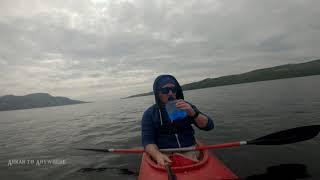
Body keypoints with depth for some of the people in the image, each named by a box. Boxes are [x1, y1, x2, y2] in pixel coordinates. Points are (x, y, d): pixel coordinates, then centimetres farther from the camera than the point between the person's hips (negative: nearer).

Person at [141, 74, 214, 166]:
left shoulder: (187, 107, 5)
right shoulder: (149, 114, 0)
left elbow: (209, 126, 0)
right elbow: (147, 141, -5)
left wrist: (193, 113, -18)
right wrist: (157, 155, -25)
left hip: (189, 151, 1)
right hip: (165, 154, -1)